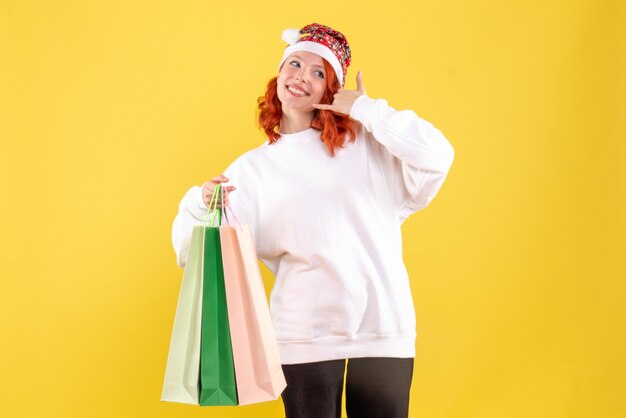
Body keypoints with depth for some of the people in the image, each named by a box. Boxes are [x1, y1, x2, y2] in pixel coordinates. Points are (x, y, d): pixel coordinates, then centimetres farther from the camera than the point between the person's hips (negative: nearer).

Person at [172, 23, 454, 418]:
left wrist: (365, 108, -4)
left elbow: (436, 157, -11)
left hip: (384, 329, 0)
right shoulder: (253, 168, 8)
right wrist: (202, 204, -19)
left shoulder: (366, 142, 6)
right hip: (306, 337, 1)